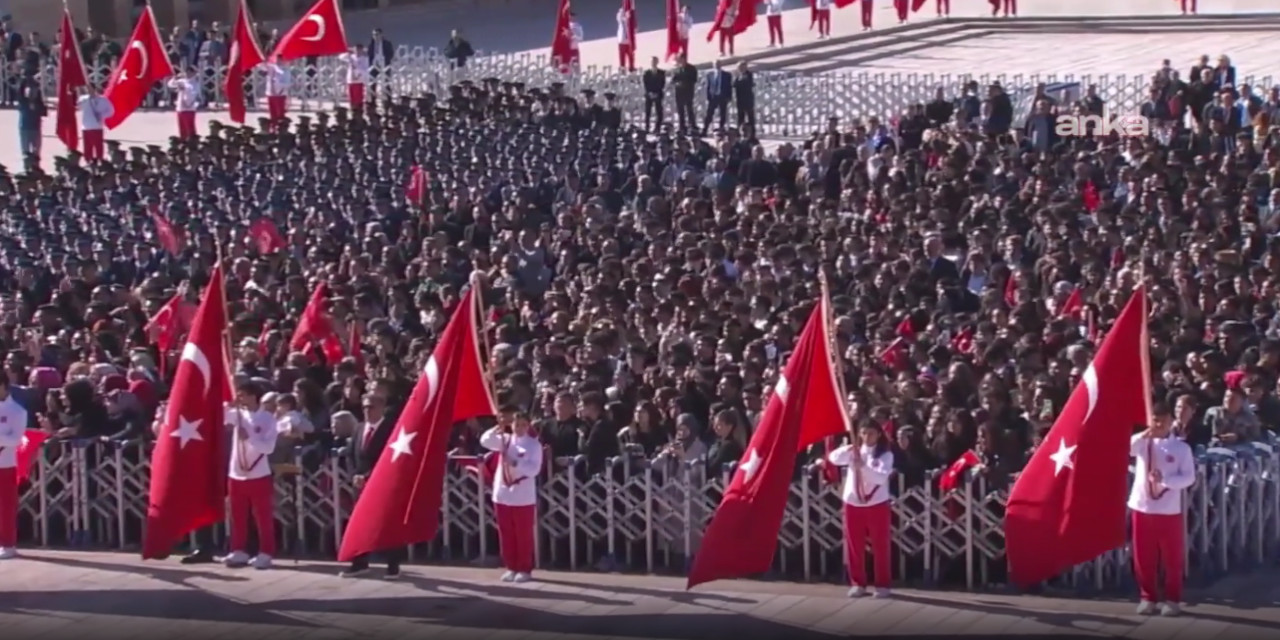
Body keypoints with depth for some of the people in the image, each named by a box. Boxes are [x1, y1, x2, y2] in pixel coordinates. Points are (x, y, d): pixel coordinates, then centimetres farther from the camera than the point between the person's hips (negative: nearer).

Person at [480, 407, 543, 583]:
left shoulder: (534, 444, -4)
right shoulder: (504, 440, 8)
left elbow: (533, 469, -14)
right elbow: (485, 441, -5)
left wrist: (514, 463, -24)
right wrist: (498, 429, -17)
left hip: (523, 497, -4)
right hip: (502, 494, 4)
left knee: (524, 535, 1)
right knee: (506, 534, 8)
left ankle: (524, 569, 8)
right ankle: (510, 567, 17)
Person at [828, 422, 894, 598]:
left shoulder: (885, 454, -3)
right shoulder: (853, 451, 6)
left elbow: (881, 477, -18)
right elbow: (834, 458, -11)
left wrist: (862, 466, -33)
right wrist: (849, 449, -29)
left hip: (877, 504, -3)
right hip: (853, 503, 3)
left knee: (880, 546, 0)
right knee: (854, 546, 6)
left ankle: (882, 584, 7)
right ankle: (858, 583, 15)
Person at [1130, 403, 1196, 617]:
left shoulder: (1181, 447, -1)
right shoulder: (1142, 443, 4)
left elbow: (1189, 477, -6)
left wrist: (1164, 481, -20)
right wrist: (1144, 435, -25)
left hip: (1170, 510, -2)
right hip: (1142, 506, 2)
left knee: (1172, 558, 4)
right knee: (1144, 557, 6)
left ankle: (1172, 599, 13)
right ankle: (1147, 597, 17)